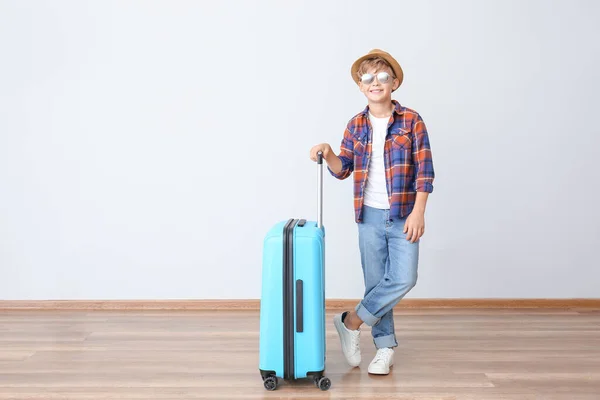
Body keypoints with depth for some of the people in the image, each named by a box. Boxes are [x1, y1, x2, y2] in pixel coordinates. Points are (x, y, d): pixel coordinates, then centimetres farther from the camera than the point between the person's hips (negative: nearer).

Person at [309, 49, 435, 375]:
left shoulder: (411, 121, -5)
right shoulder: (356, 125, 5)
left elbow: (424, 171, -7)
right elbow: (343, 169, 9)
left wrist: (418, 213, -13)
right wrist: (327, 154, -12)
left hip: (403, 216, -2)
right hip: (370, 216, 2)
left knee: (403, 279, -11)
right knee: (376, 283, 7)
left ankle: (351, 321, 8)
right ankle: (385, 346, 20)